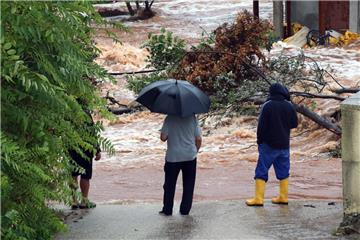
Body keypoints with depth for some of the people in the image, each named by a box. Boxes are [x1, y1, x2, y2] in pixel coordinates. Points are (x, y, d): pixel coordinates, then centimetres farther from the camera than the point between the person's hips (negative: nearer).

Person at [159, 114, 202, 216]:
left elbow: (163, 137, -13)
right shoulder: (192, 118, -5)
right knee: (188, 185, 12)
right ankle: (185, 210, 15)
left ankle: (167, 210, 15)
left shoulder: (169, 119, -11)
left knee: (169, 185, 11)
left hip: (173, 157, -1)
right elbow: (198, 139, -4)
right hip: (190, 156, 1)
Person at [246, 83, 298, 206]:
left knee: (261, 171, 0)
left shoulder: (267, 106, -12)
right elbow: (294, 124, 8)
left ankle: (258, 199, -5)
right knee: (283, 171, 13)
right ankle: (283, 197, 13)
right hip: (284, 145, 4)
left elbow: (261, 125, -11)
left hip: (269, 145, -4)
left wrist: (259, 141, 1)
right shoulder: (289, 106, 0)